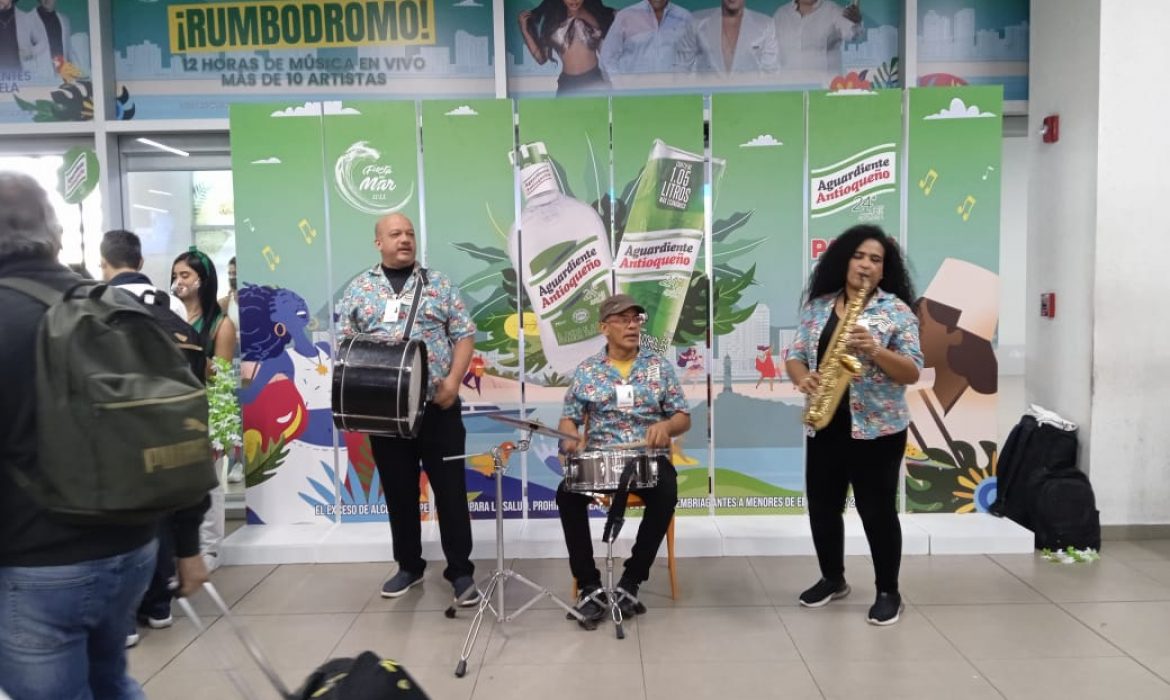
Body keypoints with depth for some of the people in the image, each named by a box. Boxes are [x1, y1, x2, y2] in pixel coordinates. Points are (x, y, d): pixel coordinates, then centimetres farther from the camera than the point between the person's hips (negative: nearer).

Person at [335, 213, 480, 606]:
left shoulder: (438, 284, 4)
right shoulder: (359, 289, 7)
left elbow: (464, 335, 2)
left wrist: (454, 380, -11)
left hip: (438, 406, -1)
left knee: (450, 489, 1)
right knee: (398, 492, 12)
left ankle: (460, 572, 11)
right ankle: (409, 566, 27)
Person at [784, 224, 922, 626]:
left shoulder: (897, 309, -3)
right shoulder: (817, 306, 8)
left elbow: (912, 372, -8)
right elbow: (795, 355, 8)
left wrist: (874, 351, -25)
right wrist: (802, 377, -15)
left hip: (877, 428, -4)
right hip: (824, 426, 4)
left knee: (878, 510, 3)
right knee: (822, 506, 12)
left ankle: (888, 592, 21)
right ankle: (832, 579, 32)